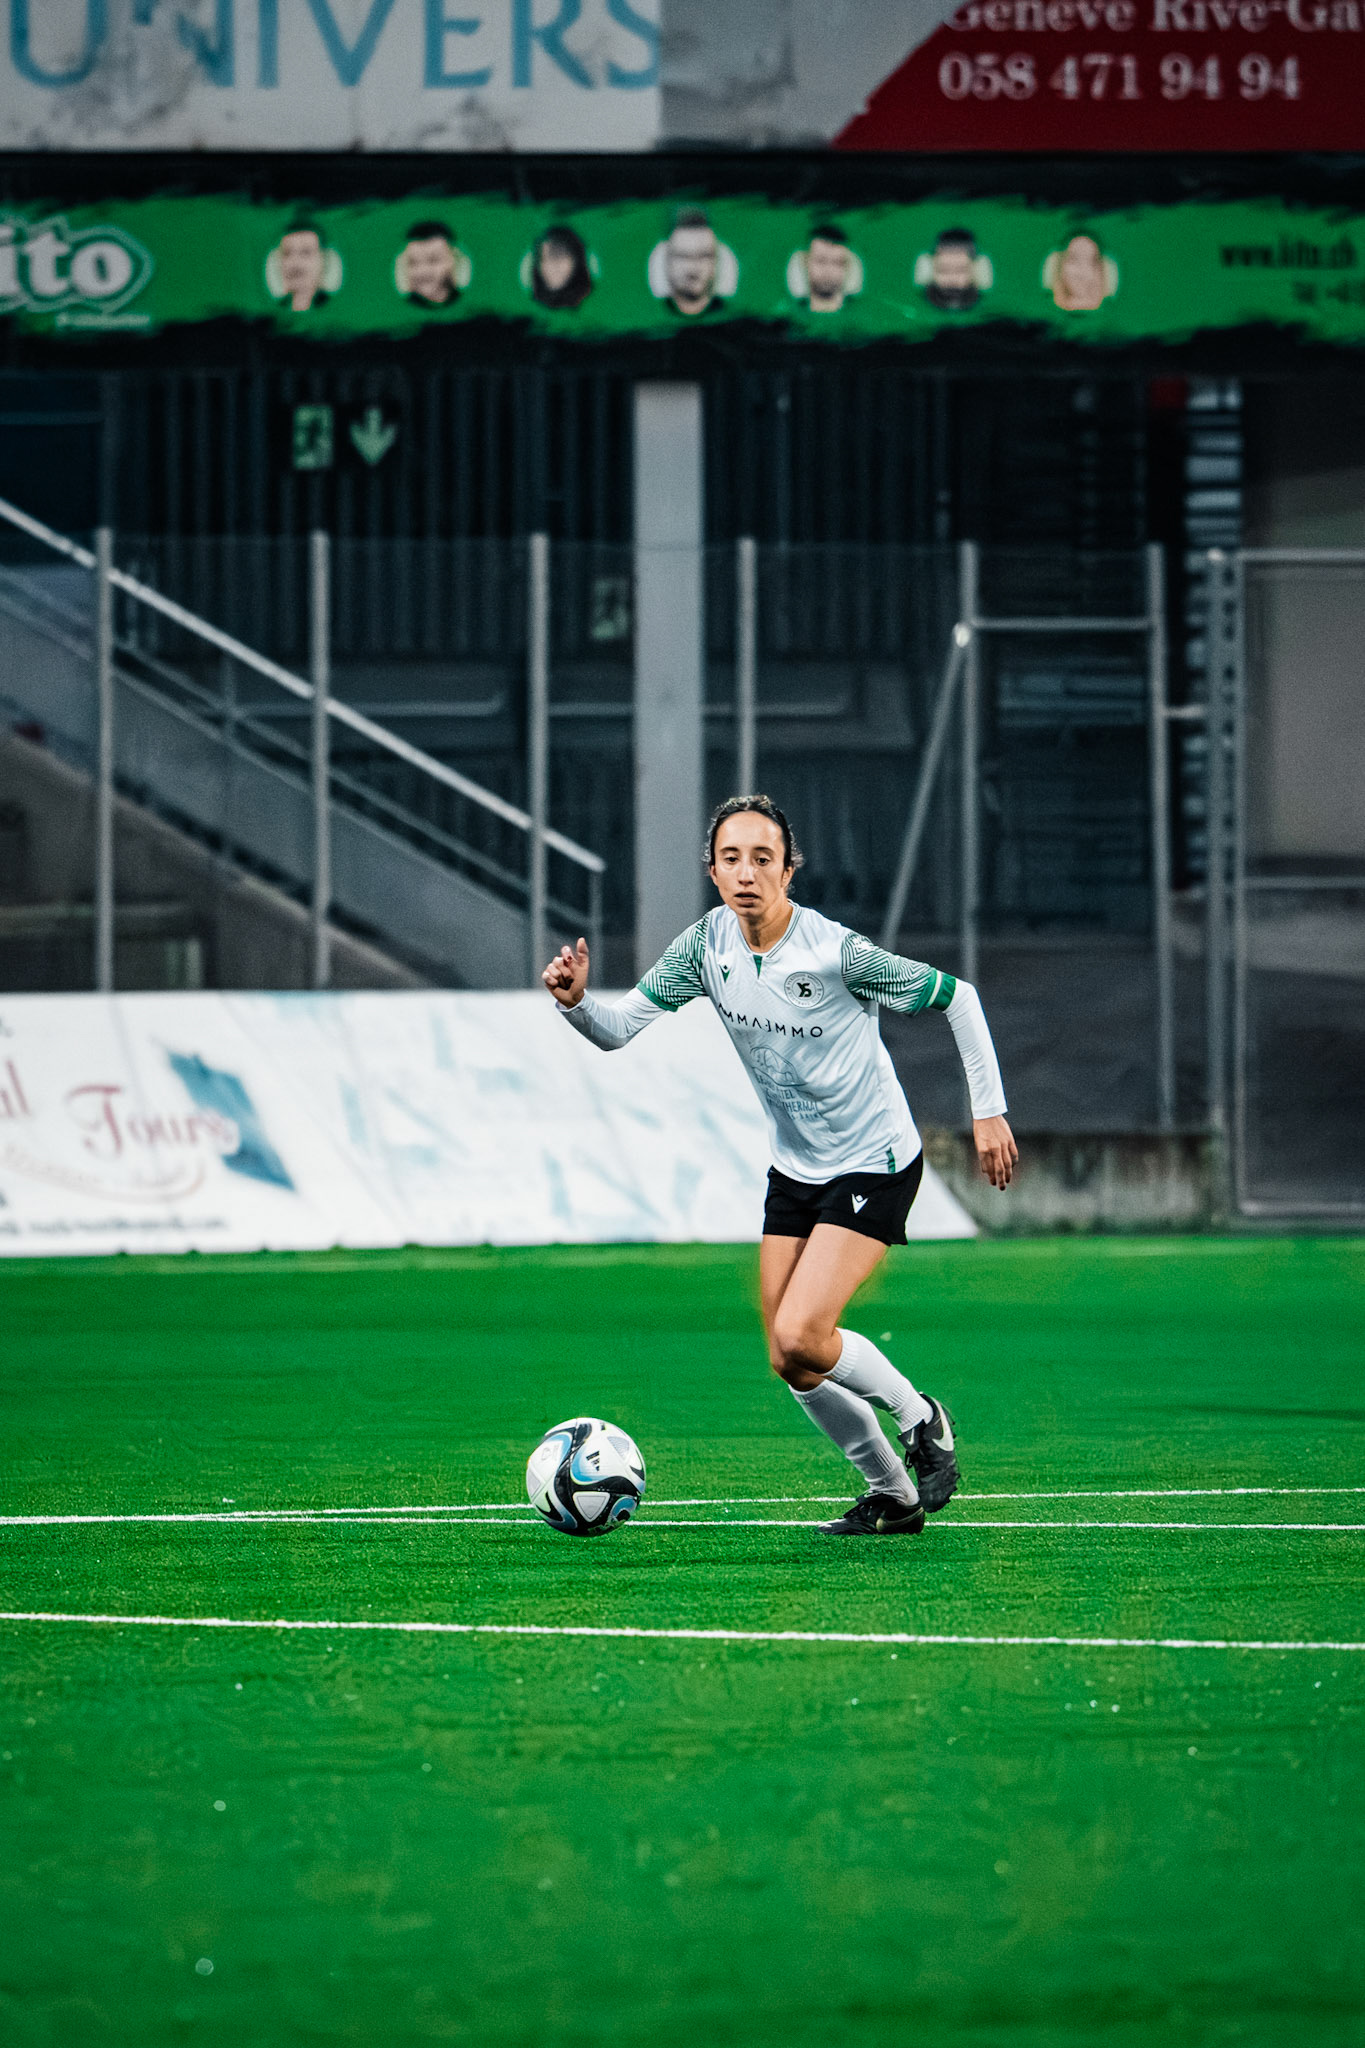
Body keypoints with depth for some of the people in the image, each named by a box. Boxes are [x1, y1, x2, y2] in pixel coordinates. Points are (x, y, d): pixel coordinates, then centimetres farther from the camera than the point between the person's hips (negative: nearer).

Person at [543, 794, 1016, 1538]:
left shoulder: (838, 953, -24)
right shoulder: (708, 945, -8)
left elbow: (956, 997, -12)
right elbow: (617, 1028, -9)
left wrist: (988, 1111, -11)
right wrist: (576, 1000, -32)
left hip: (874, 1165, -6)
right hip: (793, 1169, 6)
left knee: (800, 1337, -20)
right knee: (791, 1364, 5)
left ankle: (919, 1416, 7)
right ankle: (893, 1492, 24)